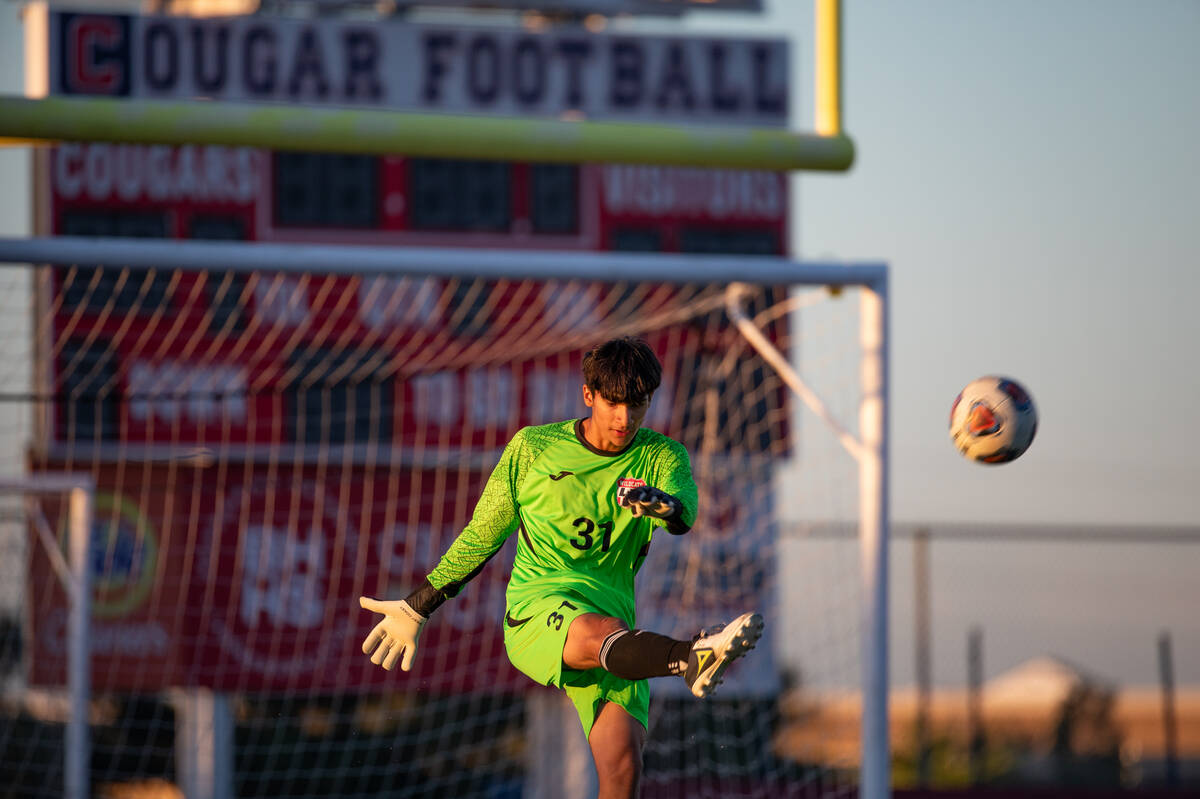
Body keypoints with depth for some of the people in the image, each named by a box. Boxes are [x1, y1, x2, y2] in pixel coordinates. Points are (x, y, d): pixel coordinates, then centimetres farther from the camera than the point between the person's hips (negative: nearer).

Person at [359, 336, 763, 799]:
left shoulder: (661, 457, 8)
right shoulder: (532, 448, 9)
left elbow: (683, 517, -15)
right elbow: (482, 536, 20)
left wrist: (657, 502, -40)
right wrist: (418, 607, 23)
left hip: (611, 608, 3)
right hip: (534, 612, -3)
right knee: (604, 634, -38)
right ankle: (695, 659, -71)